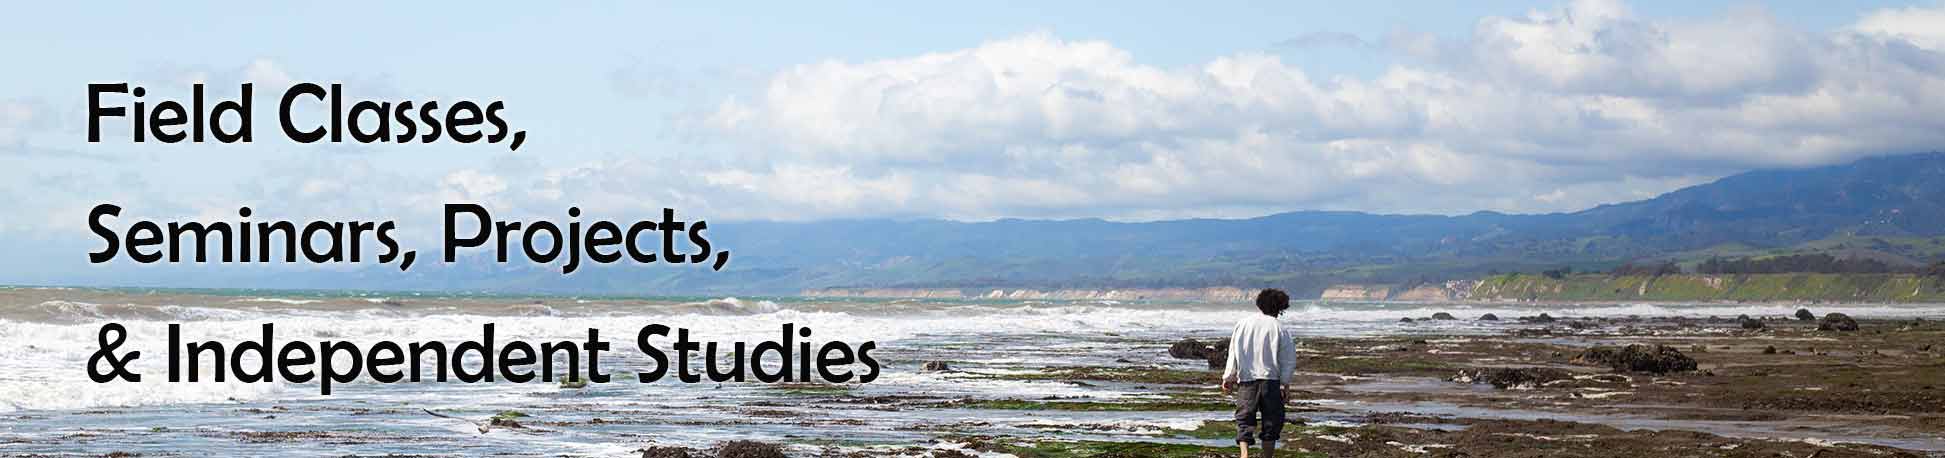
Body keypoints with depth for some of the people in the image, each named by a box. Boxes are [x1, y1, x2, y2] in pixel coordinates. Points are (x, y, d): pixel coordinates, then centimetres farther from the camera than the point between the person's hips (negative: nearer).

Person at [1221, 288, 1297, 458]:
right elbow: (1289, 359, -2)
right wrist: (1285, 384, 5)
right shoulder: (1278, 327, -2)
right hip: (1270, 380, -2)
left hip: (1246, 380, 2)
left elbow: (1233, 353, 9)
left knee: (1244, 420, 5)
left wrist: (1228, 377, 16)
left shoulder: (1243, 323, 6)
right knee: (1271, 421, 11)